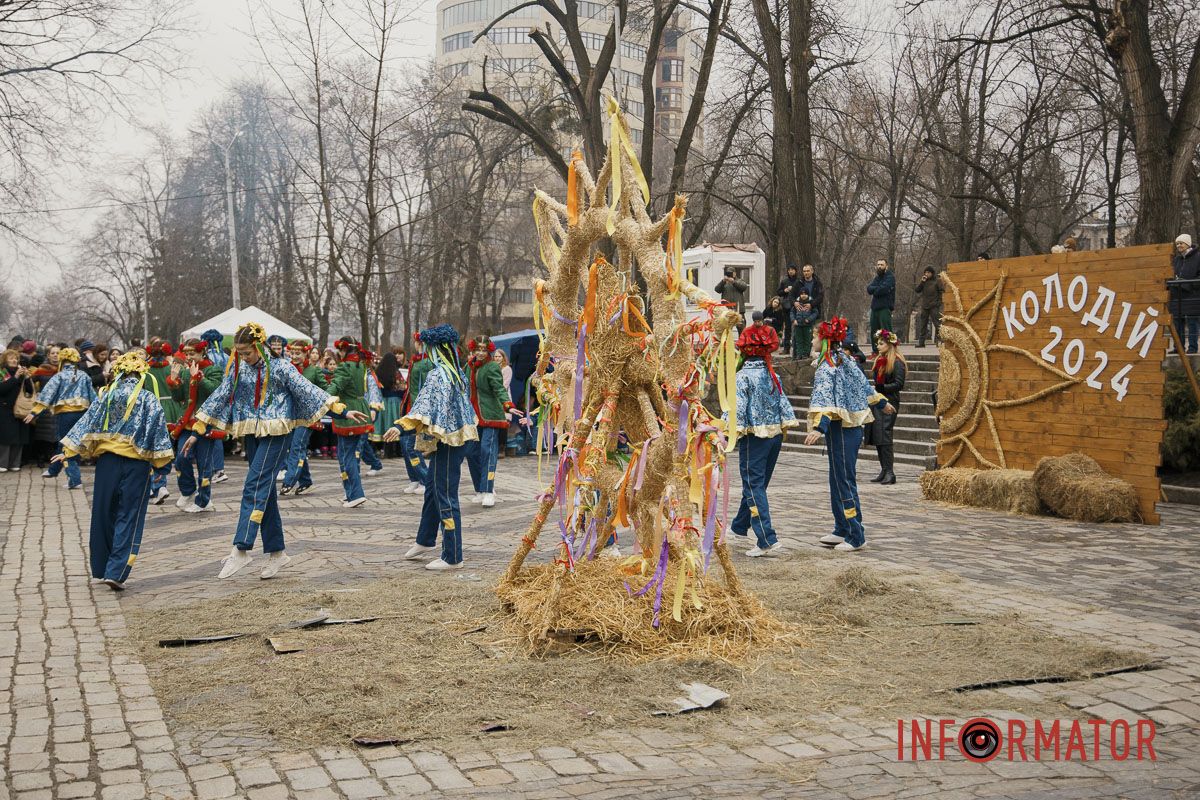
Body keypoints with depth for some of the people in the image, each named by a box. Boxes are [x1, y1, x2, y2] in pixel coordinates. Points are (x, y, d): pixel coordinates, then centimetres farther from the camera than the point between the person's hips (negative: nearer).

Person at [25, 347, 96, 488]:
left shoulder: (59, 376, -5)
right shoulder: (84, 376, 5)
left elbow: (47, 394, -12)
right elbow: (92, 395, 9)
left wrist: (35, 412, -14)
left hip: (64, 414, -4)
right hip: (81, 412, 4)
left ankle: (75, 479, -6)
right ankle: (53, 470, 38)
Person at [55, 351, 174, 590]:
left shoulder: (107, 396, 6)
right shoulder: (148, 399, -2)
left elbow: (88, 423, 8)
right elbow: (157, 430, -6)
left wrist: (69, 451, 13)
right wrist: (162, 459, -1)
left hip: (107, 459, 3)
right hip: (135, 463, -3)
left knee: (103, 514, 14)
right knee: (129, 518, 0)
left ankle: (102, 568, 22)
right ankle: (116, 572, -8)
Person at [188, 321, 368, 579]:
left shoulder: (279, 366, -8)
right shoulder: (237, 368, 6)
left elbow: (308, 391, -8)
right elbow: (219, 397, 9)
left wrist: (342, 411, -12)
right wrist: (196, 432, 9)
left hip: (276, 432, -6)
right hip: (252, 433, 6)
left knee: (255, 487, -15)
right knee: (265, 491, 8)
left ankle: (241, 549, -15)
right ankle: (277, 552, 15)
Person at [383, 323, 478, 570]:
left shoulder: (437, 375, -16)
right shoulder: (458, 373, 10)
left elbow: (424, 402, -28)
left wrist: (401, 425, -35)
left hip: (446, 440, -9)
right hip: (458, 437, 9)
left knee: (445, 495, -4)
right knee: (432, 488, 22)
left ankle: (452, 557, 0)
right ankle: (425, 541, 38)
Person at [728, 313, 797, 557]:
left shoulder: (743, 375, -13)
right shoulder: (773, 374, 6)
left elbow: (738, 408, -18)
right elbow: (783, 401, 8)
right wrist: (787, 423, 16)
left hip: (754, 436, -7)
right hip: (775, 435, 7)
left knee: (754, 487, -4)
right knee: (757, 484, 19)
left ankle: (767, 540, -12)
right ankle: (739, 525, 38)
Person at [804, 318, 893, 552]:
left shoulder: (826, 367, -14)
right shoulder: (847, 361, 12)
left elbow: (824, 398, -29)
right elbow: (864, 385, 25)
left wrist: (818, 427, -40)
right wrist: (882, 402, 41)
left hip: (840, 429, -9)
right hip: (852, 426, 9)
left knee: (844, 481, -2)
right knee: (839, 480, 16)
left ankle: (856, 537, 3)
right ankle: (842, 530, 23)